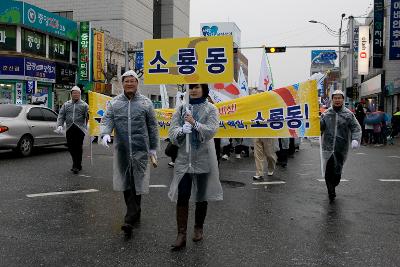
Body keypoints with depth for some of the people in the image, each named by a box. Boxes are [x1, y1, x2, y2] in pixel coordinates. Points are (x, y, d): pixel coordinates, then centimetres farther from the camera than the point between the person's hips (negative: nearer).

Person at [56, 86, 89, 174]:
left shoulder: (84, 105, 7)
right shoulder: (66, 104, 16)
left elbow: (88, 116, -2)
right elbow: (61, 116, 11)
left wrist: (89, 114, -24)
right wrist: (59, 125, -2)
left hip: (80, 129, -4)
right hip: (69, 129, 4)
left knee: (78, 147, -5)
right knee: (70, 147, 7)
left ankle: (77, 166, 4)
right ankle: (77, 164, 25)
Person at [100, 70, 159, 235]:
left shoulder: (145, 103, 6)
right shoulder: (114, 103, 10)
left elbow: (152, 126, 9)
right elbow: (107, 120, 2)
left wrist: (153, 147, 7)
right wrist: (105, 133, -20)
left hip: (140, 149, -2)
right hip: (121, 149, 2)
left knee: (137, 182, -5)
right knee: (125, 182, 7)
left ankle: (131, 218, -3)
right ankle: (135, 213, 23)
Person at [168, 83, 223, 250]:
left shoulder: (210, 109, 1)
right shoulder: (181, 108, 8)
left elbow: (211, 130, -12)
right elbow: (172, 131, 0)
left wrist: (195, 124, -27)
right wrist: (181, 130, -22)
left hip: (203, 159, -1)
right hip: (183, 158, 2)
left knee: (201, 196, 11)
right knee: (182, 196, -4)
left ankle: (198, 228, 30)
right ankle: (181, 234, 2)